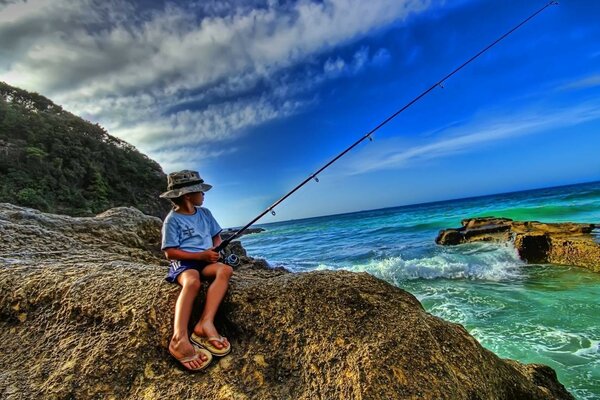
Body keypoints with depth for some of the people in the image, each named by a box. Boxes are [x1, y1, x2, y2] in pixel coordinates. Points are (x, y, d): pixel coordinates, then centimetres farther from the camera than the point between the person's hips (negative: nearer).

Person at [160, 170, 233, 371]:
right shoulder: (172, 219, -4)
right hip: (183, 262, -5)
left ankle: (205, 323, -39)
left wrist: (215, 250, -3)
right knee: (192, 281, -38)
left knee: (225, 270, -27)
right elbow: (170, 252, -9)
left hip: (205, 261, 5)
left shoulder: (205, 213, 14)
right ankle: (180, 338, -48)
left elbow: (217, 237, 20)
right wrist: (200, 255, -17)